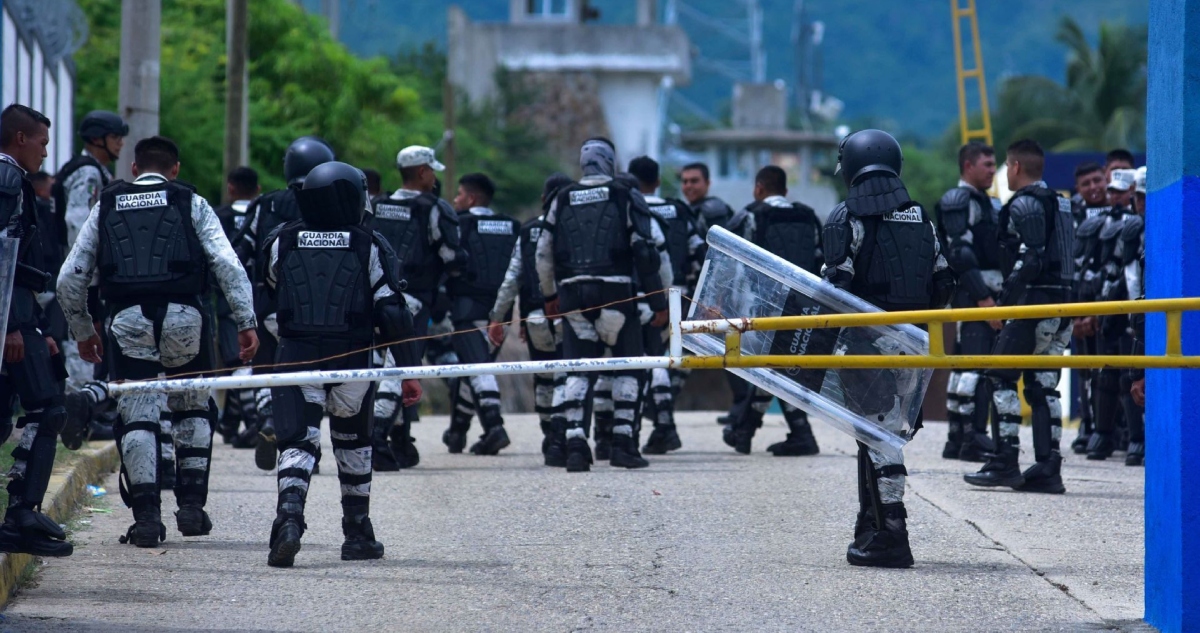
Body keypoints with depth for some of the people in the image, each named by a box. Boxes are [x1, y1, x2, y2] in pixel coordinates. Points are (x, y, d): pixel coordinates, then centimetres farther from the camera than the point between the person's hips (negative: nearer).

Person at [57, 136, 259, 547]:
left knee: (137, 417, 4)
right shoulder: (191, 204, 13)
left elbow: (70, 278, 16)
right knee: (193, 409, 18)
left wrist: (83, 332, 27)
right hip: (183, 316, 0)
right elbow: (228, 264, 0)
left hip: (128, 322, 0)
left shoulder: (106, 207, 18)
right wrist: (246, 321, -1)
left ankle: (146, 513, -4)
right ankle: (192, 502, 13)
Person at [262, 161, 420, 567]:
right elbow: (393, 315, -5)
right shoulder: (369, 247, -3)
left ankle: (289, 517, -31)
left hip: (295, 360, 0)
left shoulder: (282, 243, 3)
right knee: (353, 444, 20)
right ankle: (358, 536, 26)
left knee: (297, 443, -4)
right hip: (352, 362, 0)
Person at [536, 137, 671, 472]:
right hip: (616, 291, -3)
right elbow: (653, 252, -4)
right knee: (627, 367, 9)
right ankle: (623, 442, 2)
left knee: (577, 370, 6)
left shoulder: (562, 201, 11)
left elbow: (544, 254, 18)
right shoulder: (626, 198, 1)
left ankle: (575, 444, -5)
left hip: (573, 294, 3)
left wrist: (550, 295, 33)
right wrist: (660, 301, 2)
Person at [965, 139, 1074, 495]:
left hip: (1033, 303, -9)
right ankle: (1048, 468, 4)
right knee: (1044, 385, 8)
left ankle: (1005, 462, -10)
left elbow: (1030, 257, -19)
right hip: (1061, 303, 9)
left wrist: (1005, 298, -16)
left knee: (1002, 379, -4)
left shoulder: (1024, 204, -9)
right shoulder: (1059, 204, 19)